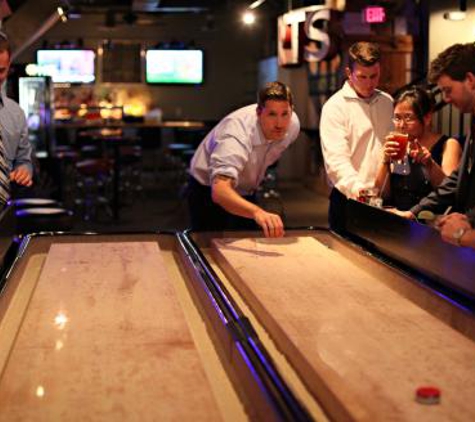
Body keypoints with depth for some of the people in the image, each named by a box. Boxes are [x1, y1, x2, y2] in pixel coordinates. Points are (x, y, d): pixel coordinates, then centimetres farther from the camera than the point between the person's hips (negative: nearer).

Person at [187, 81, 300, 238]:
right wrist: (257, 212, -70)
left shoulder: (293, 125, -18)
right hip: (210, 194, -6)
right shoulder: (237, 135, -40)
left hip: (247, 194, 6)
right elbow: (220, 191, -54)